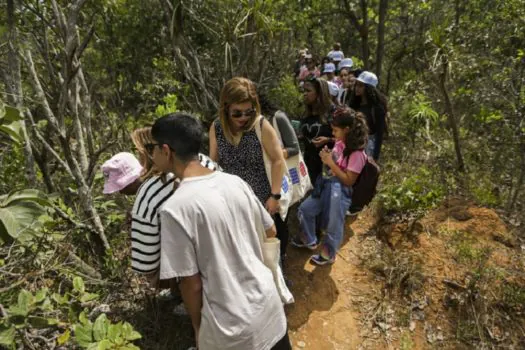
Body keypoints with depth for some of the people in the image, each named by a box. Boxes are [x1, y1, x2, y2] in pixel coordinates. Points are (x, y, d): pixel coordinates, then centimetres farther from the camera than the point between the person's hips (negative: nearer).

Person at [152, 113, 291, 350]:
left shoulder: (175, 208, -22)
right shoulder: (235, 182, -5)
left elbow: (191, 283, -16)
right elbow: (271, 232, 7)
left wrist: (198, 327, 2)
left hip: (231, 328, -5)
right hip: (269, 303, 5)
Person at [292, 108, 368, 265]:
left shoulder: (357, 154, -21)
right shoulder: (339, 144, 2)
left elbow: (349, 181, -20)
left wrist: (330, 163, -23)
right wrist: (326, 157, -5)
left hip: (339, 193, -9)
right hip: (326, 185, 9)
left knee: (333, 226, 8)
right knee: (304, 210, 18)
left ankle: (328, 254, 35)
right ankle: (308, 240, 42)